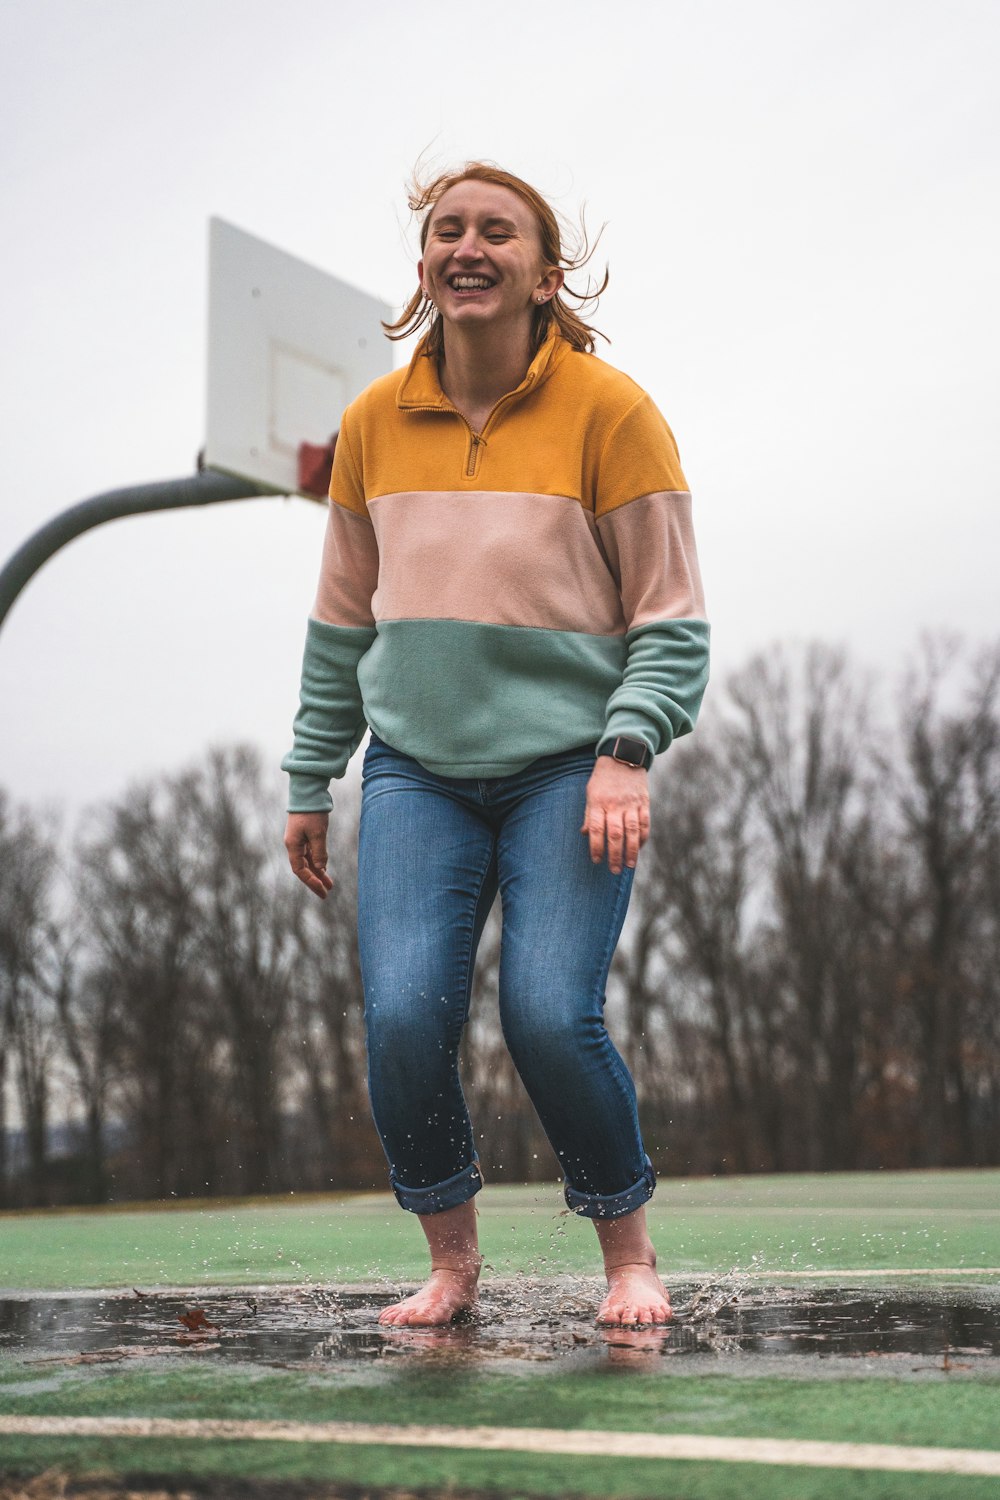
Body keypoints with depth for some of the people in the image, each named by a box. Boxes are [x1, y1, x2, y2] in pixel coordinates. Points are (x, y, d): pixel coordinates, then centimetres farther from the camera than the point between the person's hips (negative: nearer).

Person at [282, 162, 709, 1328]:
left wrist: (625, 753, -16)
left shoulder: (610, 410, -3)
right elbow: (342, 620, 16)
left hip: (567, 767, -3)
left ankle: (629, 1253, 9)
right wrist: (310, 783, 15)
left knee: (551, 1016, -16)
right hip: (416, 767, 3)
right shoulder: (373, 421, 8)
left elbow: (673, 620, -2)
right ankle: (451, 1262, 11)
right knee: (403, 1016, -12)